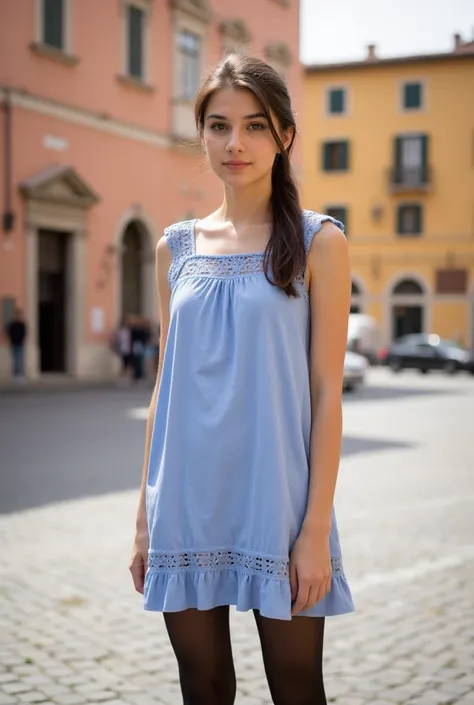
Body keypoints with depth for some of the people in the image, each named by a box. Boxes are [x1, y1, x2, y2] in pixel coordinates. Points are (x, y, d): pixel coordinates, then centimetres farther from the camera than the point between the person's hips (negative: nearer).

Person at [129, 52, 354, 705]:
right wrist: (146, 515, 9)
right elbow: (167, 385, 11)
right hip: (187, 500, 4)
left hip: (274, 498, -3)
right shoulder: (176, 247, 8)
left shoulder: (318, 242, -2)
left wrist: (316, 527, -10)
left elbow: (326, 390, -5)